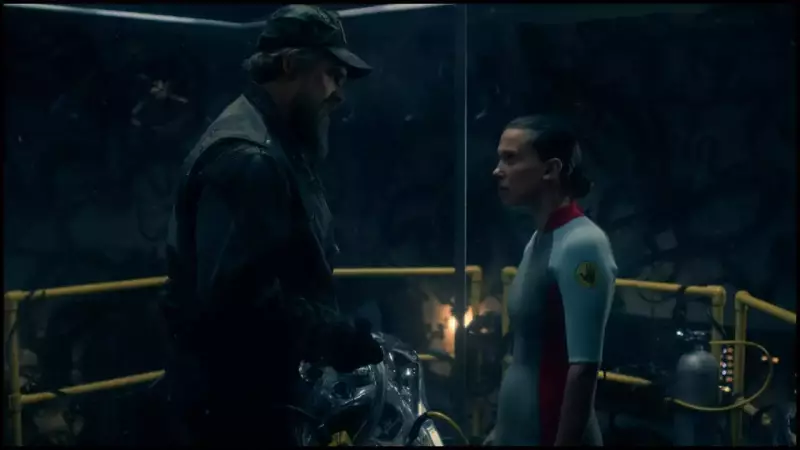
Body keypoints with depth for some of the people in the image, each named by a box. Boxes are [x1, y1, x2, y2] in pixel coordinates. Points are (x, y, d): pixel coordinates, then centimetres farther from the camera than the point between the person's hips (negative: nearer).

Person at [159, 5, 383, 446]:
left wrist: (340, 332, 11)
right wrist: (339, 338, -23)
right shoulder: (247, 156, -21)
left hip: (258, 390, 10)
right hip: (231, 400, -10)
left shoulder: (274, 147, 14)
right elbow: (241, 295, -30)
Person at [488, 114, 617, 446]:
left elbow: (583, 369, -21)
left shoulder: (582, 246, -18)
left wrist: (565, 442, -20)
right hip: (519, 433, 9)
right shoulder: (538, 241, 10)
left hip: (552, 435, -9)